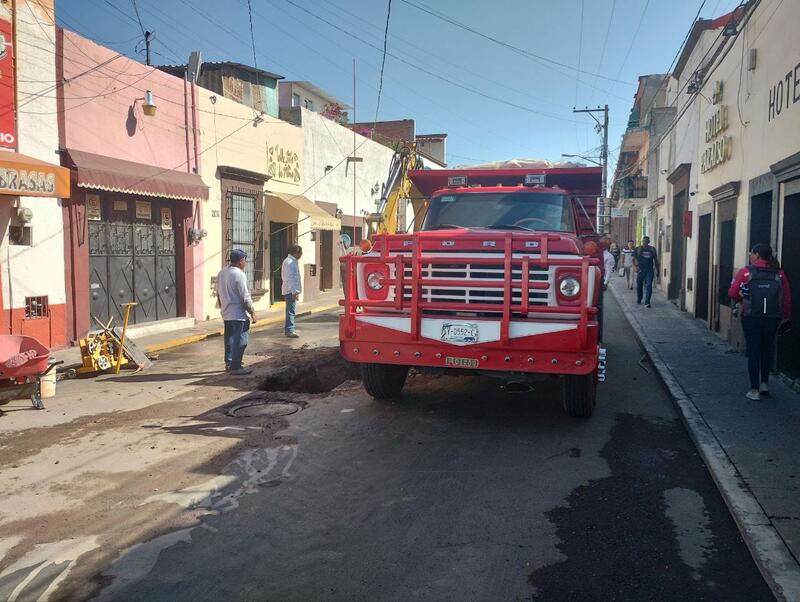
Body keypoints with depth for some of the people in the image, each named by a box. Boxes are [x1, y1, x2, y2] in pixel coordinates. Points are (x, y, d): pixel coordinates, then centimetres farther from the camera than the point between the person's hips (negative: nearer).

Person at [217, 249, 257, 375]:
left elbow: (219, 293, 16)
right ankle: (235, 366, 0)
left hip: (226, 313, 9)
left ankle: (229, 364, 24)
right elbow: (245, 297, -18)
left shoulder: (221, 273, 9)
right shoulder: (239, 274, -17)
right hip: (238, 314, -9)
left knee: (229, 339, 17)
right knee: (240, 340, -2)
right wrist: (252, 313, -12)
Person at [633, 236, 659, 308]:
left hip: (649, 270, 0)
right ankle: (639, 300, 30)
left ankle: (647, 302, -11)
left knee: (649, 286, -11)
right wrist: (636, 266, -9)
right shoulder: (638, 249, 4)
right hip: (640, 270, 0)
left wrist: (657, 270, 14)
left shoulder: (652, 249, 7)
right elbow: (634, 259, 6)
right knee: (639, 286, 10)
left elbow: (656, 260, 15)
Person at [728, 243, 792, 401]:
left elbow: (732, 293, -9)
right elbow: (787, 298, 3)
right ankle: (764, 383, 27)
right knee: (767, 351, 21)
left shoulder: (746, 272, -7)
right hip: (773, 319, 3)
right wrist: (786, 316, 15)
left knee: (753, 353, 4)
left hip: (751, 318, -3)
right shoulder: (779, 273, 1)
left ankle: (754, 390, 6)